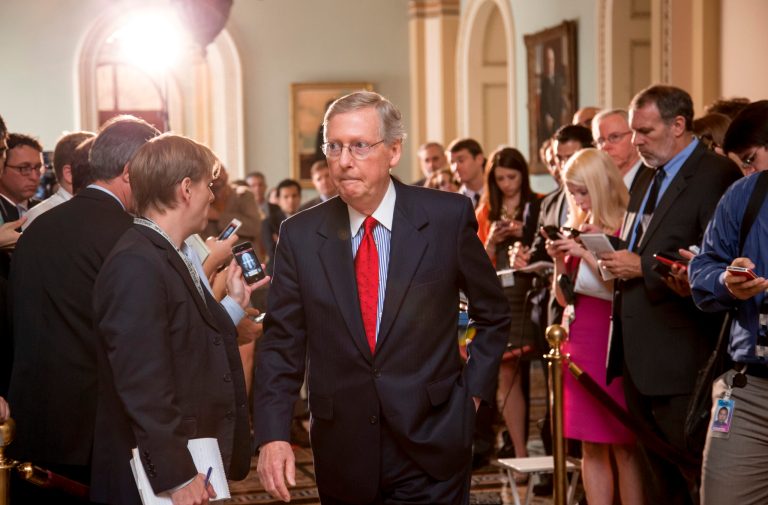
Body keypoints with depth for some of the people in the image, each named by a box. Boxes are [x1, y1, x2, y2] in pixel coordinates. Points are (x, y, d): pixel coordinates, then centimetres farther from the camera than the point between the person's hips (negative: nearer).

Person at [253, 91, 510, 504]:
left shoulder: (447, 217, -5)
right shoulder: (300, 235, -1)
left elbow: (492, 313, 9)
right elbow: (281, 343, 0)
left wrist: (473, 390, 2)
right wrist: (272, 435, -11)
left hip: (430, 448, -2)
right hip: (342, 455, 2)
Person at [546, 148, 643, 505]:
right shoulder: (577, 229, 11)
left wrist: (586, 254, -17)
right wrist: (560, 261, -2)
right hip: (579, 341, 6)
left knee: (624, 445, -3)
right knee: (591, 446, 7)